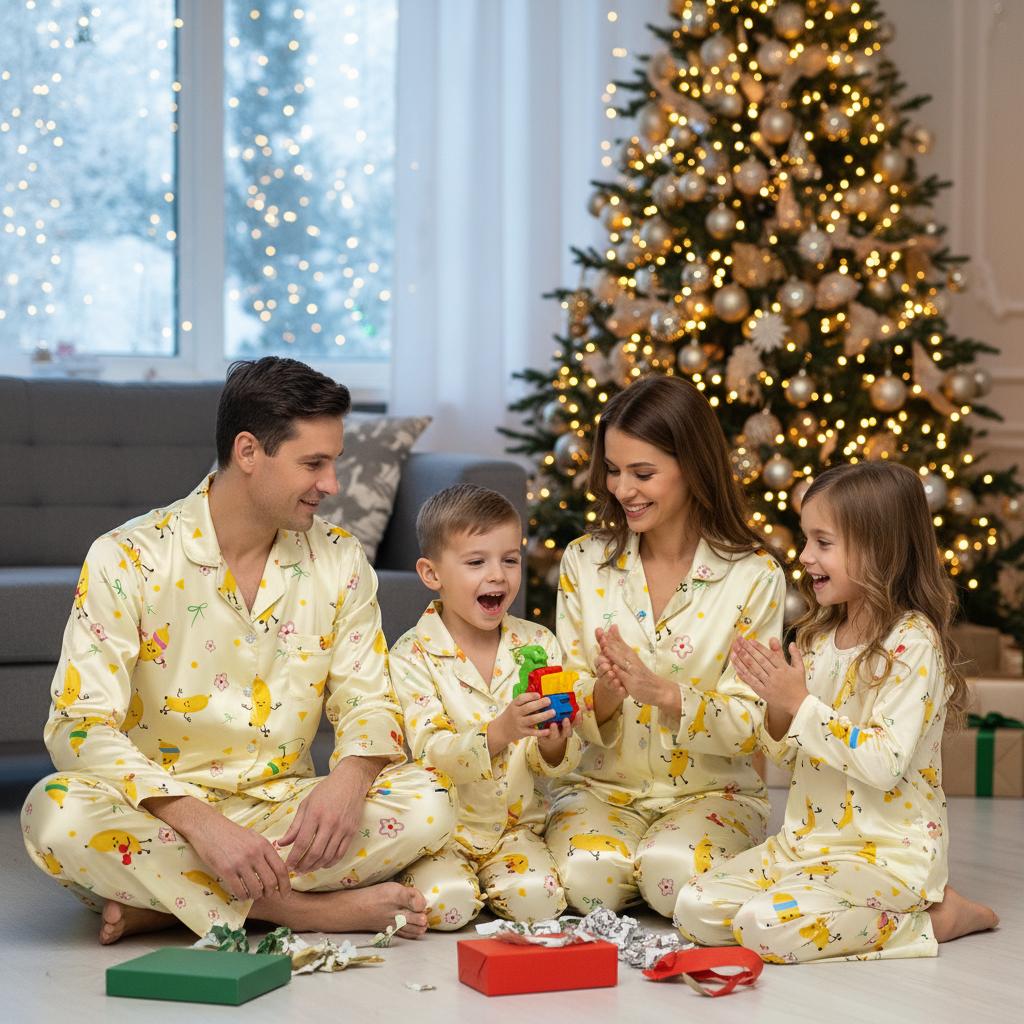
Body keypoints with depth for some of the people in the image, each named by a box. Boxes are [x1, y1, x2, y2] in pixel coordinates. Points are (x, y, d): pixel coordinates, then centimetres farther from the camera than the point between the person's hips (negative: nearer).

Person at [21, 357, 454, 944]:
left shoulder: (340, 561, 4)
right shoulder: (129, 559, -10)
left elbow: (369, 701, 5)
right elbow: (81, 725, -17)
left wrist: (348, 780, -21)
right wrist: (202, 824, -32)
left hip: (281, 812, 3)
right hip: (162, 815, -3)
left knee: (427, 805, -22)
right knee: (57, 814, -34)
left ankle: (164, 901, -20)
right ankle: (305, 909, -24)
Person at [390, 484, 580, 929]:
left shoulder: (538, 645, 3)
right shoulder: (413, 655, -8)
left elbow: (554, 764, 3)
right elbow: (429, 755, -19)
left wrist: (554, 746, -22)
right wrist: (498, 733, -36)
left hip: (515, 827, 3)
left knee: (538, 899, -23)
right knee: (446, 902, -28)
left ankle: (492, 878, 9)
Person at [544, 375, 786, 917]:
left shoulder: (754, 577, -7)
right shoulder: (584, 562, 1)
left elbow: (748, 727, -9)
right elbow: (577, 715, 3)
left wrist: (662, 692, -27)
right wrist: (605, 696, -22)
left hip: (713, 792, -1)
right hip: (601, 787, 2)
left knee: (676, 875, -33)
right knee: (586, 876, -30)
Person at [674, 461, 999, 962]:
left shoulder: (913, 644, -15)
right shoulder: (819, 637, 9)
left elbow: (885, 762, -24)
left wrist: (800, 704, -22)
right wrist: (778, 707, -7)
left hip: (887, 852, -8)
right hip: (806, 841, 8)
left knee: (764, 925, -27)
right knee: (695, 908, -7)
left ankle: (935, 918, -5)